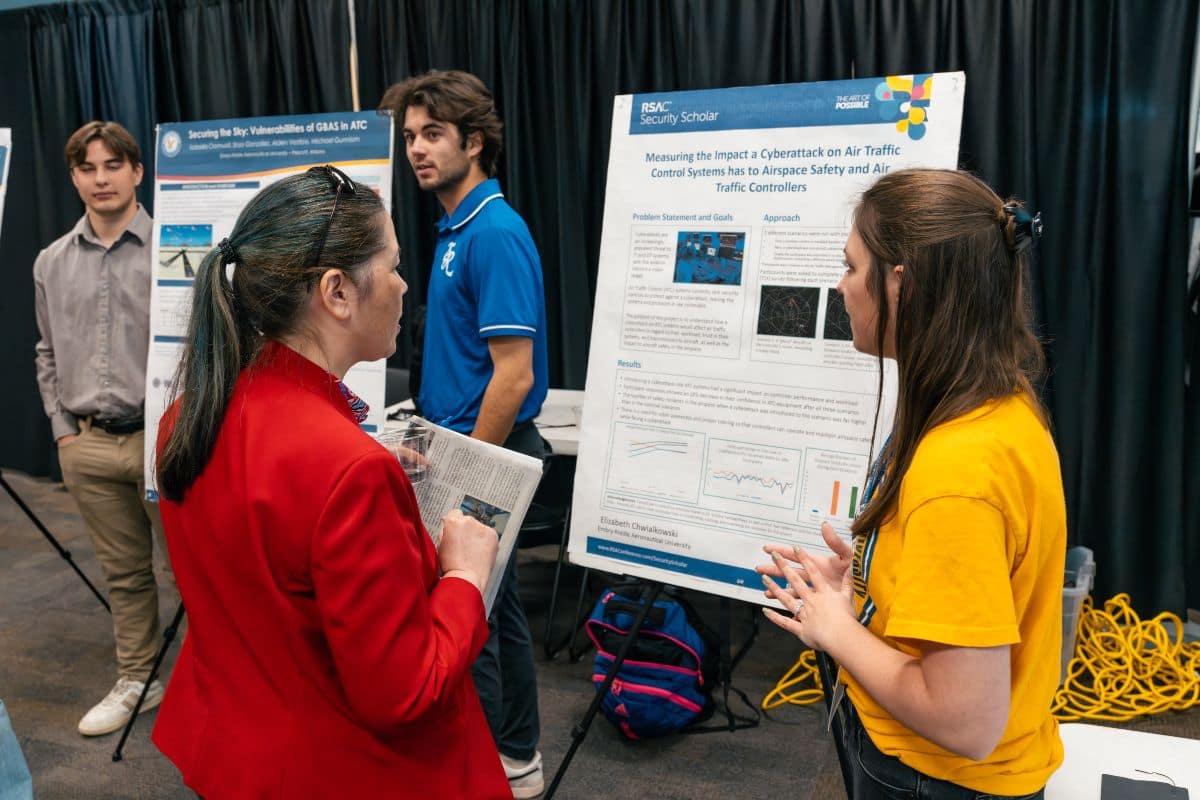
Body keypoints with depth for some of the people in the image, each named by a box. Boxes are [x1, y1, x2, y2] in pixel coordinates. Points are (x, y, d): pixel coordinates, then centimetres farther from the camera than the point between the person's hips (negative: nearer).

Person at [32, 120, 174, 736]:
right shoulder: (52, 263, 11)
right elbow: (49, 353, 18)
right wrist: (63, 429, 10)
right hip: (88, 445, 5)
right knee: (124, 571, 15)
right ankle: (136, 681, 29)